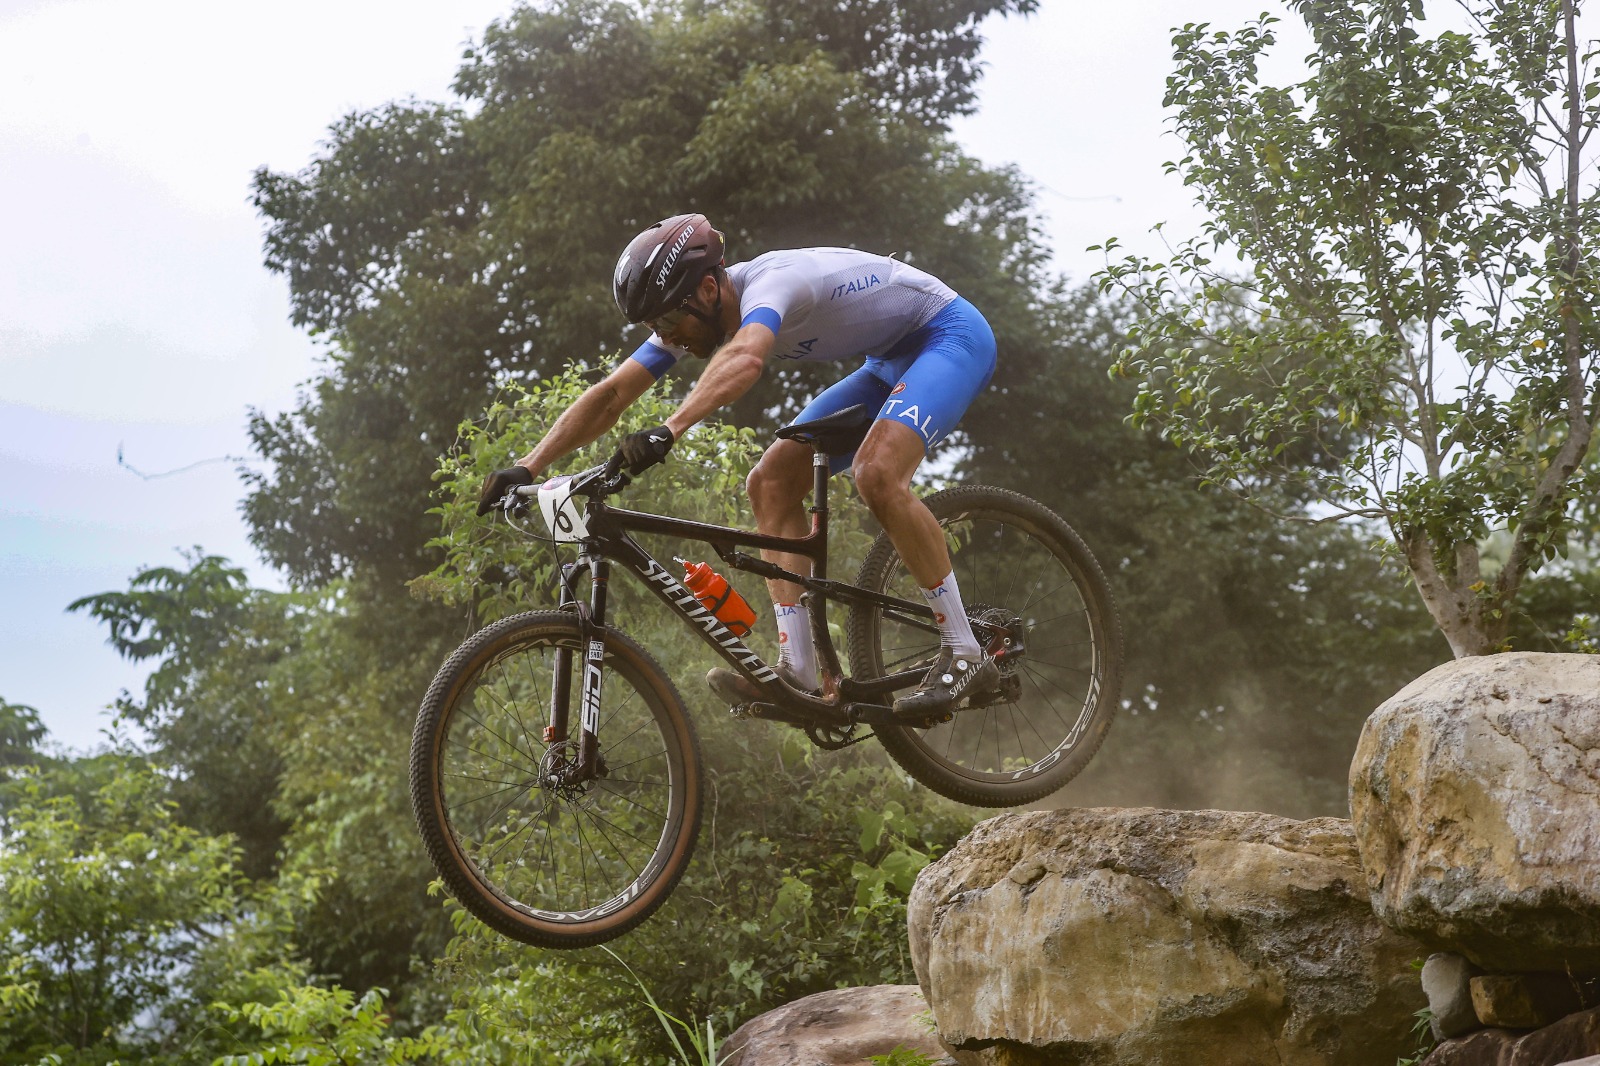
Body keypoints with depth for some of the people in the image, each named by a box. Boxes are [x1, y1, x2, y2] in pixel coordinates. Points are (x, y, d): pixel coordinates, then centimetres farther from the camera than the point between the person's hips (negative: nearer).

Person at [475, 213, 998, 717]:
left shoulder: (769, 282, -33)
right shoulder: (689, 314, -7)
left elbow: (744, 359, -55)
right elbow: (610, 396, -7)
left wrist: (668, 430, -67)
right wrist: (525, 469, -15)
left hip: (951, 335, -9)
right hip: (890, 362, 9)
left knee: (877, 473, -32)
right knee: (771, 483, -3)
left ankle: (965, 654, -21)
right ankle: (799, 672, -7)